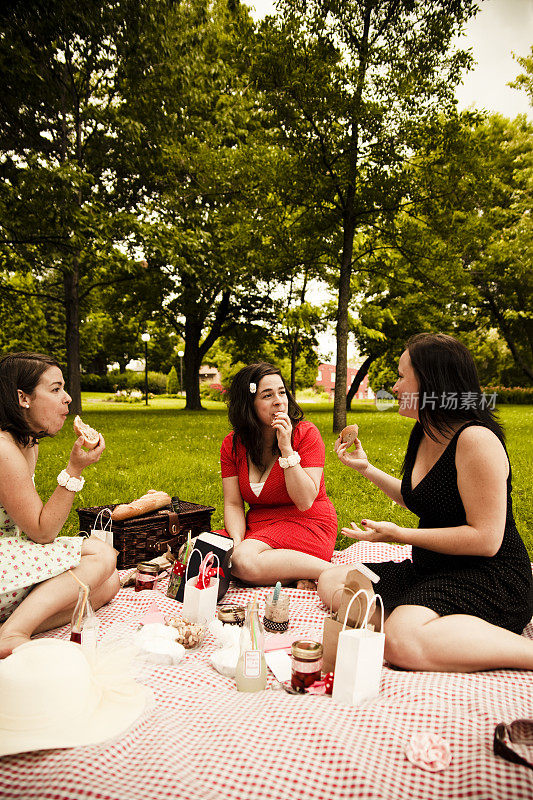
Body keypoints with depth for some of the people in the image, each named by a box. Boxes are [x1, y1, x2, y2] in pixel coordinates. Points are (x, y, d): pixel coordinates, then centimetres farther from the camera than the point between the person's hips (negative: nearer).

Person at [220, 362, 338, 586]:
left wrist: (286, 448, -22)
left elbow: (305, 502, -16)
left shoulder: (306, 433, -10)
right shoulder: (232, 444, 2)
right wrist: (236, 542, -19)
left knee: (245, 561, -31)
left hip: (306, 524, -5)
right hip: (257, 526, 6)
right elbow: (233, 504, 0)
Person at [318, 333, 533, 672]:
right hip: (431, 570, 10)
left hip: (489, 579, -9)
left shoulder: (476, 440, -20)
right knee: (331, 582, 5)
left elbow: (486, 540, -23)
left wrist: (399, 534, -19)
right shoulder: (424, 435, 9)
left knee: (404, 643, -36)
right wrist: (367, 468, 22)